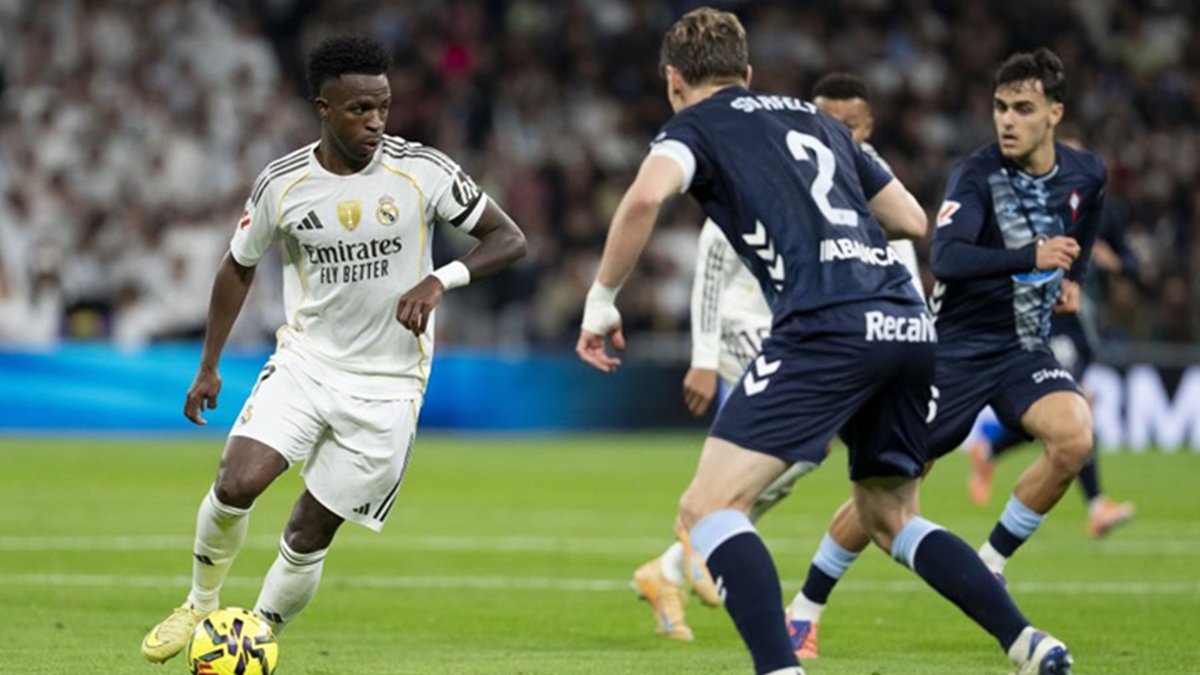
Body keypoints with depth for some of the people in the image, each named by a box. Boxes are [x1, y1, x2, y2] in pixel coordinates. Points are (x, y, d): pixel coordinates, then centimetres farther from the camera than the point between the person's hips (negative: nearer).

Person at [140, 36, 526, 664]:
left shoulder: (422, 171, -11)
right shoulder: (282, 184, -6)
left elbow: (508, 239, -6)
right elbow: (239, 267, 11)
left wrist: (440, 280, -24)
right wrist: (208, 367, 10)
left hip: (385, 388, -1)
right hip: (302, 361, 1)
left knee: (308, 536, 0)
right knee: (236, 483, -20)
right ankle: (201, 606, 6)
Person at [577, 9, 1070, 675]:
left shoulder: (695, 126, 11)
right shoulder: (816, 120, 29)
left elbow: (646, 196, -11)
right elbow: (912, 220, 30)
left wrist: (602, 297, 1)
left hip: (826, 327, -7)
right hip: (910, 324, 7)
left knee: (707, 509, -5)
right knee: (890, 517, 24)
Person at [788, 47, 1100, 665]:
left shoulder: (1085, 174, -1)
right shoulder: (975, 175, -19)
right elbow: (946, 258, -35)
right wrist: (1030, 257, -44)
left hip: (1024, 346, 4)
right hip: (958, 345, -4)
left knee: (1074, 436, -25)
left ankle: (989, 567, -7)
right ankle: (805, 608, 13)